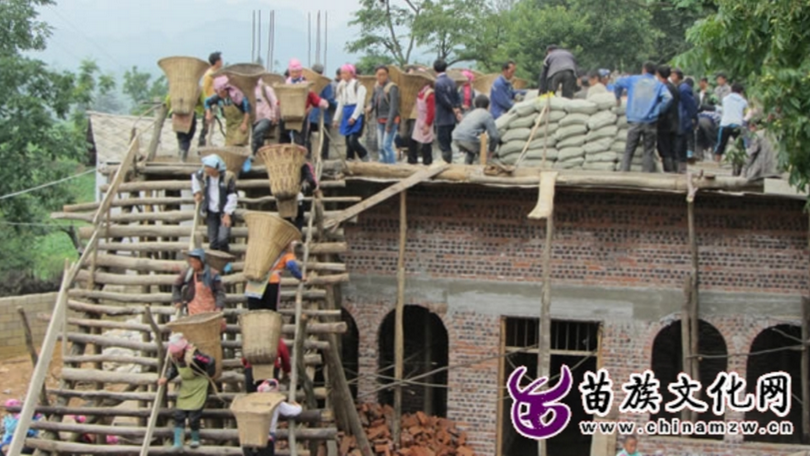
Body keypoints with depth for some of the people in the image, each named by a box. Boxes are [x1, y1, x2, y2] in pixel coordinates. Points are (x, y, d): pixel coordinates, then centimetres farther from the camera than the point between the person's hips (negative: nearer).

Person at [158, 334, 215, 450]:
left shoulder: (194, 357, -32)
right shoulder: (174, 357, -10)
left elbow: (211, 362, -24)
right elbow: (173, 369, 9)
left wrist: (208, 376, -9)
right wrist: (166, 378, -9)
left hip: (198, 389, -6)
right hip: (185, 388, 6)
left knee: (194, 416, -5)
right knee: (179, 415, -2)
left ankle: (195, 439, 21)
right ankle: (178, 443, 1)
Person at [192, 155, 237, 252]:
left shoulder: (228, 177, -18)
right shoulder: (204, 175, -6)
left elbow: (232, 197, -16)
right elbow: (195, 176, 19)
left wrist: (227, 214, -20)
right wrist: (197, 192, 13)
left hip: (224, 211, -4)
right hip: (211, 211, 4)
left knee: (222, 239, -18)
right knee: (213, 242, 5)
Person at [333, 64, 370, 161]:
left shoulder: (358, 85, -5)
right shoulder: (342, 86, 17)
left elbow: (360, 103, -11)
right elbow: (340, 104, 21)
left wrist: (354, 117, -17)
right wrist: (336, 119, 17)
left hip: (356, 115, -7)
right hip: (346, 115, 7)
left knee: (353, 141, -16)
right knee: (348, 141, 6)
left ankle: (366, 159, -2)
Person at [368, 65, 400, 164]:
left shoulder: (392, 88, -14)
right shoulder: (377, 86, 8)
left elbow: (394, 107, -17)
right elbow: (373, 101, 20)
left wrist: (389, 124, -20)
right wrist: (370, 108, -4)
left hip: (390, 120, -7)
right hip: (380, 121, 7)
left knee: (387, 145, -15)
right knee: (381, 146, 9)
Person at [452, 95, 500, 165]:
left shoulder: (470, 114, 31)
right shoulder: (487, 115, 11)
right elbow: (494, 136, 2)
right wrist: (491, 150, 14)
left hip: (456, 138, 6)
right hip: (469, 139, -6)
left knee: (471, 153, 32)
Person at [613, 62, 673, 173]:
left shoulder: (633, 80, 10)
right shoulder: (659, 85, 6)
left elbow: (619, 83, 3)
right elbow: (668, 97, -10)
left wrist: (618, 97, 18)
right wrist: (658, 110, 0)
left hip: (635, 121, 0)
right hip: (650, 122, 0)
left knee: (629, 150, 4)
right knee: (649, 151, 5)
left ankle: (624, 171, -4)